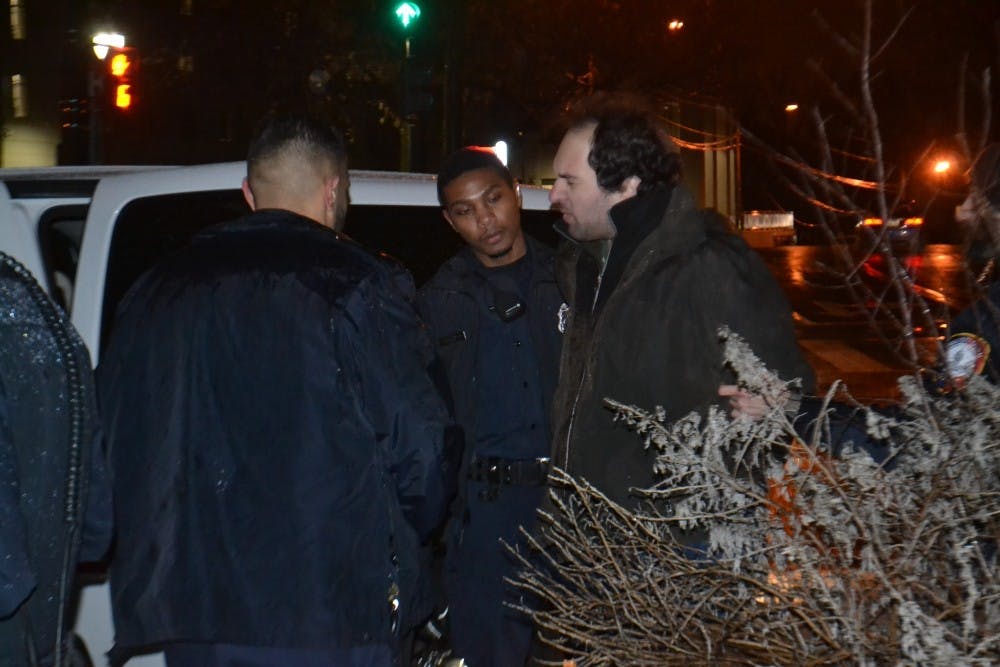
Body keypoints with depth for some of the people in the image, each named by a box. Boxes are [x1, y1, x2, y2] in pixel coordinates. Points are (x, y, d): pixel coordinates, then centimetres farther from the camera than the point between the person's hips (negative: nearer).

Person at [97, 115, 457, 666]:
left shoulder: (153, 292, 7)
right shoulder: (358, 286, -9)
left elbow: (112, 440, 9)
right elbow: (419, 449, -10)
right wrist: (402, 541, 9)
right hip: (332, 620, -4)